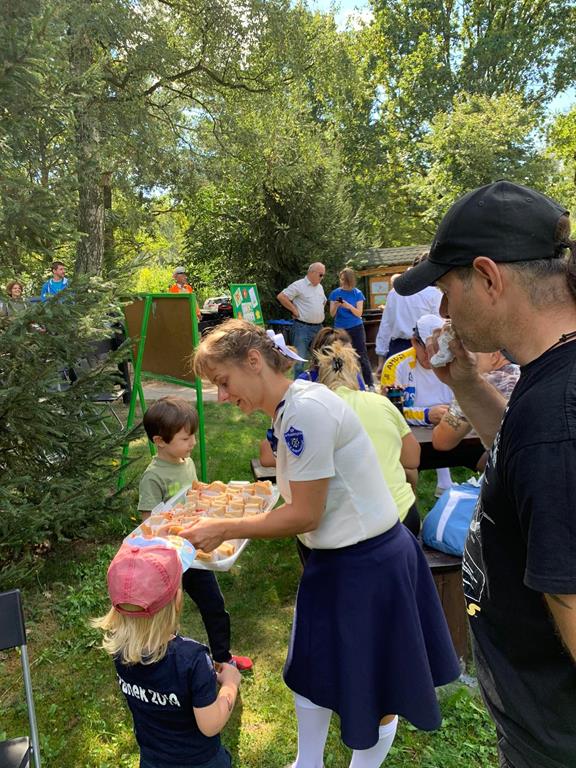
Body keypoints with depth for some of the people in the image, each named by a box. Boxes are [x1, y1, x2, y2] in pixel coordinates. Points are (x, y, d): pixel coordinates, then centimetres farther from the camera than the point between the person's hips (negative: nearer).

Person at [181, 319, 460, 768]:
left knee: (372, 691, 16)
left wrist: (224, 530, -14)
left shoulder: (305, 409, -26)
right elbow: (305, 500, 7)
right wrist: (227, 524, 7)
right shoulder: (292, 407, 4)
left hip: (368, 562, -9)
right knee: (312, 671, 25)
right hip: (340, 557, 10)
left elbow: (305, 515, -22)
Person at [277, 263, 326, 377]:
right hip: (303, 327, -7)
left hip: (318, 328, 7)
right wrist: (295, 310, -13)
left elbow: (324, 301, 32)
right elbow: (281, 296, -15)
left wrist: (319, 313, 16)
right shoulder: (299, 285, -9)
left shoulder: (320, 287, 15)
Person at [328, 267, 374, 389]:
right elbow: (332, 314, 1)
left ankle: (370, 383, -1)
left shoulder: (357, 293, 1)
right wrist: (336, 306, -20)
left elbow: (359, 313, -5)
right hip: (340, 328, 1)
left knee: (362, 356, -3)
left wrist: (349, 306, -22)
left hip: (356, 328, -1)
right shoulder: (335, 293, 4)